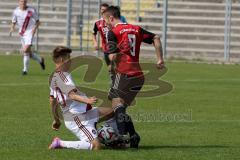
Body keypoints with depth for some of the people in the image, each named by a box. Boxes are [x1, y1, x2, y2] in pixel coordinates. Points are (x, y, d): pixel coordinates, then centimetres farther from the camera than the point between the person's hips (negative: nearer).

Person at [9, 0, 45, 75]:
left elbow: (37, 21, 1)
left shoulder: (32, 10, -9)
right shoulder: (16, 11, 0)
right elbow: (13, 23, 8)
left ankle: (25, 69, -12)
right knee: (28, 52, 10)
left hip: (29, 32, -5)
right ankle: (40, 60, 37)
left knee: (25, 50, -20)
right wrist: (12, 29, -12)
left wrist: (35, 28, -17)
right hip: (21, 33, 5)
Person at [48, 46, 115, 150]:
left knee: (110, 111, 18)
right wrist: (86, 100, -45)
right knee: (95, 146, -21)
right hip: (76, 118, -11)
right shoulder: (62, 75, -16)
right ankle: (60, 143, -11)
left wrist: (56, 120, 33)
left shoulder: (53, 77, 15)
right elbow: (71, 94, -32)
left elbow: (52, 101, 24)